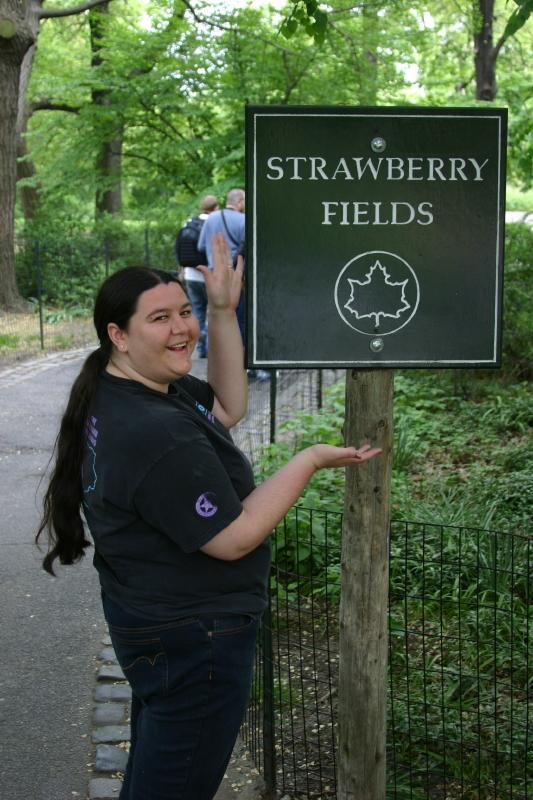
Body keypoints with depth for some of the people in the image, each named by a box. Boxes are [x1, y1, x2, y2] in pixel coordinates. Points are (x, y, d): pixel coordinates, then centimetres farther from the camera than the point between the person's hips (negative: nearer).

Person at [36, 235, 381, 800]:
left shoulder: (124, 389, 0)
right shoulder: (157, 435, -31)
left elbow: (228, 407, 13)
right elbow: (233, 537, -26)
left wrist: (222, 313, 3)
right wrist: (311, 459, -19)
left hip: (153, 621, 10)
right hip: (194, 641, -10)